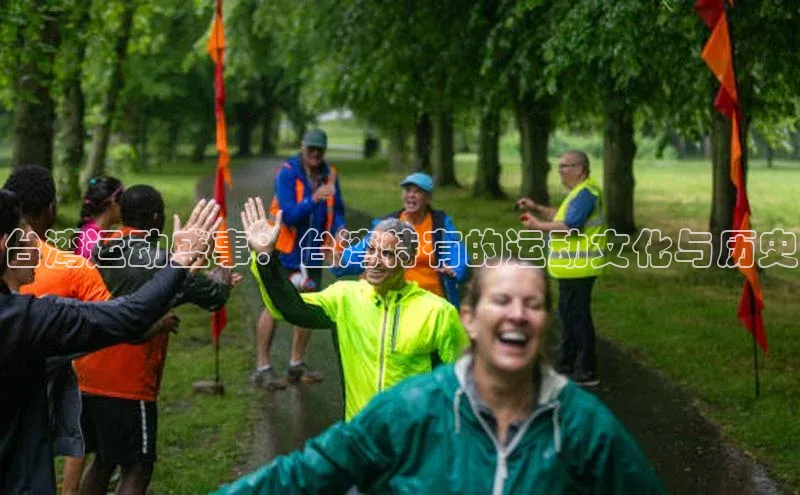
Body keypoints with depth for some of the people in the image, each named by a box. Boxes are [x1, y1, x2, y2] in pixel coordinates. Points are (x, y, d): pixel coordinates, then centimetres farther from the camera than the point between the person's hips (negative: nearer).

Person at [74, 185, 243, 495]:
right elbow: (203, 290, 0)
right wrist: (226, 287, 22)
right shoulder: (157, 260, -13)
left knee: (103, 461, 19)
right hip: (128, 384, -7)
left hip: (89, 378, 7)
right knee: (137, 468, -1)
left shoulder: (102, 252, 8)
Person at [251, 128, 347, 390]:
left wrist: (339, 228, -18)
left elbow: (337, 210, 3)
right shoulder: (287, 173, -15)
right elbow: (289, 214, -23)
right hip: (285, 251, -6)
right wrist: (313, 200, -38)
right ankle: (262, 368, 2)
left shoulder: (329, 174, 0)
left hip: (312, 253, 6)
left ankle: (296, 365, 24)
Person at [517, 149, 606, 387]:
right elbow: (561, 216, 23)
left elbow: (570, 226, -26)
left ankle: (588, 372, 2)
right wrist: (537, 208, 13)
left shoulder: (585, 193, -19)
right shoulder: (580, 191, 16)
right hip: (571, 267, 11)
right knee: (568, 314, 19)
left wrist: (538, 226, -16)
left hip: (578, 269, -11)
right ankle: (565, 366, 30)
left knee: (578, 317, -5)